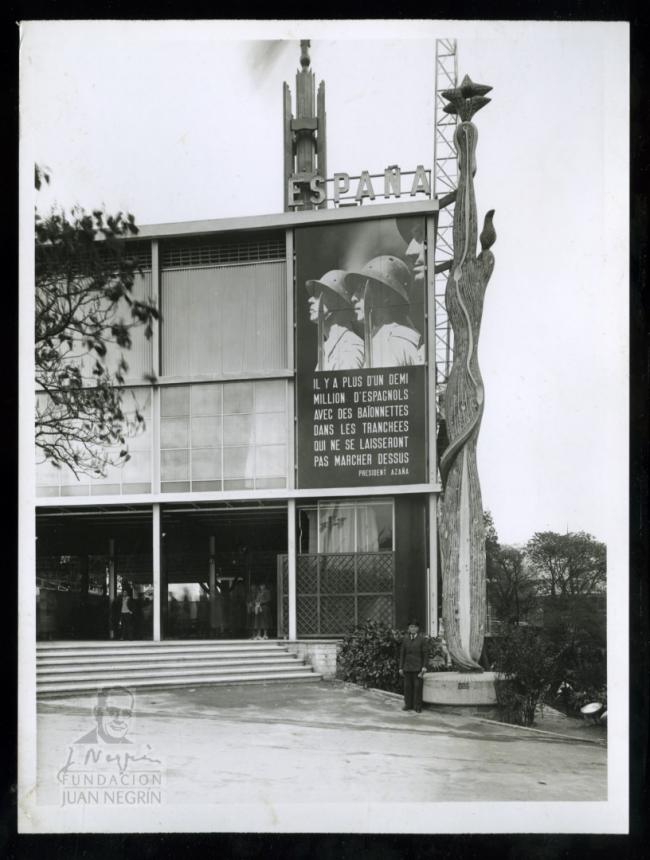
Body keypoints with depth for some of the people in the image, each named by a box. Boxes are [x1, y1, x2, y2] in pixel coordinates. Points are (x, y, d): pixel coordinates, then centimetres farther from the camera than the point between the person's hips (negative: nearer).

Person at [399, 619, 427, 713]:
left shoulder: (421, 639, 0)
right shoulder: (405, 639, 8)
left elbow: (424, 654, 1)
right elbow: (402, 654, 10)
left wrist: (424, 667, -8)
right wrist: (401, 668, 6)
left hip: (417, 667, -3)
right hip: (407, 666, 3)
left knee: (418, 686, -3)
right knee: (407, 686, 4)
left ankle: (418, 706, 3)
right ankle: (408, 705, 13)